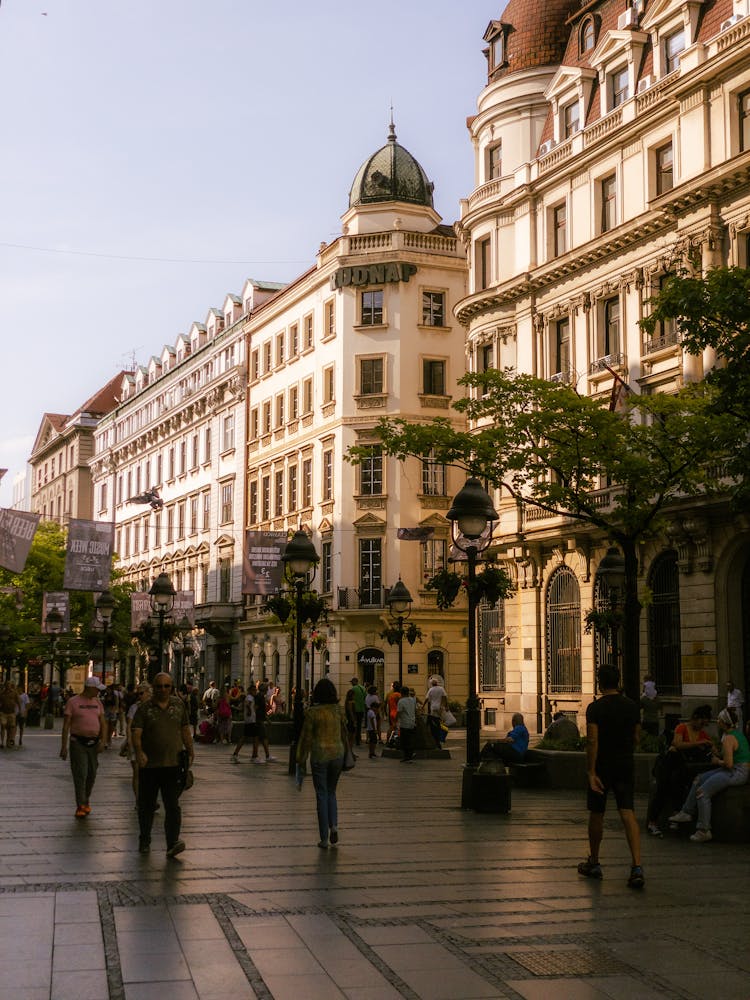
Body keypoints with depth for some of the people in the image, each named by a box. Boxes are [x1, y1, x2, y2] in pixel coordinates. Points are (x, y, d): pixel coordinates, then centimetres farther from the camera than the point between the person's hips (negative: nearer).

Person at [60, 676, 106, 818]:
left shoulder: (97, 703, 11)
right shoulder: (73, 702, -5)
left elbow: (103, 724, 11)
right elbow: (66, 725, -6)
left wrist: (102, 741, -2)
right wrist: (64, 746, -10)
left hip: (94, 743, 5)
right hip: (78, 743, -5)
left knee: (91, 774, 9)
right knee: (80, 775, -9)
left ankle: (86, 801, 27)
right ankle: (80, 806, -4)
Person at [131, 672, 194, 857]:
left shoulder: (178, 705, 9)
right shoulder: (144, 708, -1)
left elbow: (185, 730, 17)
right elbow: (136, 733, -11)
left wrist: (190, 752, 12)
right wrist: (139, 751, -28)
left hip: (173, 765, 1)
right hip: (149, 765, 0)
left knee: (173, 806, -9)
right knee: (146, 806, 11)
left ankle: (172, 844, -14)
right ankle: (144, 841, 28)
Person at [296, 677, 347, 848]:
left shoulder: (312, 712, -10)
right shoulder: (339, 710, 0)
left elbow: (306, 737, -7)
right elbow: (344, 734, 8)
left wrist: (301, 760, 3)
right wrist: (347, 754, 20)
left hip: (319, 756, -3)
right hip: (337, 754, 3)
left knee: (322, 795, 5)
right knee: (331, 792, 20)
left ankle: (324, 839, 6)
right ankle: (334, 825, -2)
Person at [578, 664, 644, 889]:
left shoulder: (595, 708, -10)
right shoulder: (632, 706, 5)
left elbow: (592, 741, -16)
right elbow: (636, 738, 11)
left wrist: (591, 772, -17)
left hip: (603, 767, -3)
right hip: (626, 765, 3)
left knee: (596, 815, 12)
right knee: (628, 814, -4)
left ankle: (594, 863, 25)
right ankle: (637, 867, -18)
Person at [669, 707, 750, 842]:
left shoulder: (728, 739, -20)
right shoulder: (738, 731, 11)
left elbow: (728, 764, -25)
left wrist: (717, 761, -6)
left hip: (737, 773, -11)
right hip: (739, 770, 11)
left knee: (703, 792, -15)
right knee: (699, 779, 13)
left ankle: (704, 831, -11)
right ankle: (686, 812, 15)